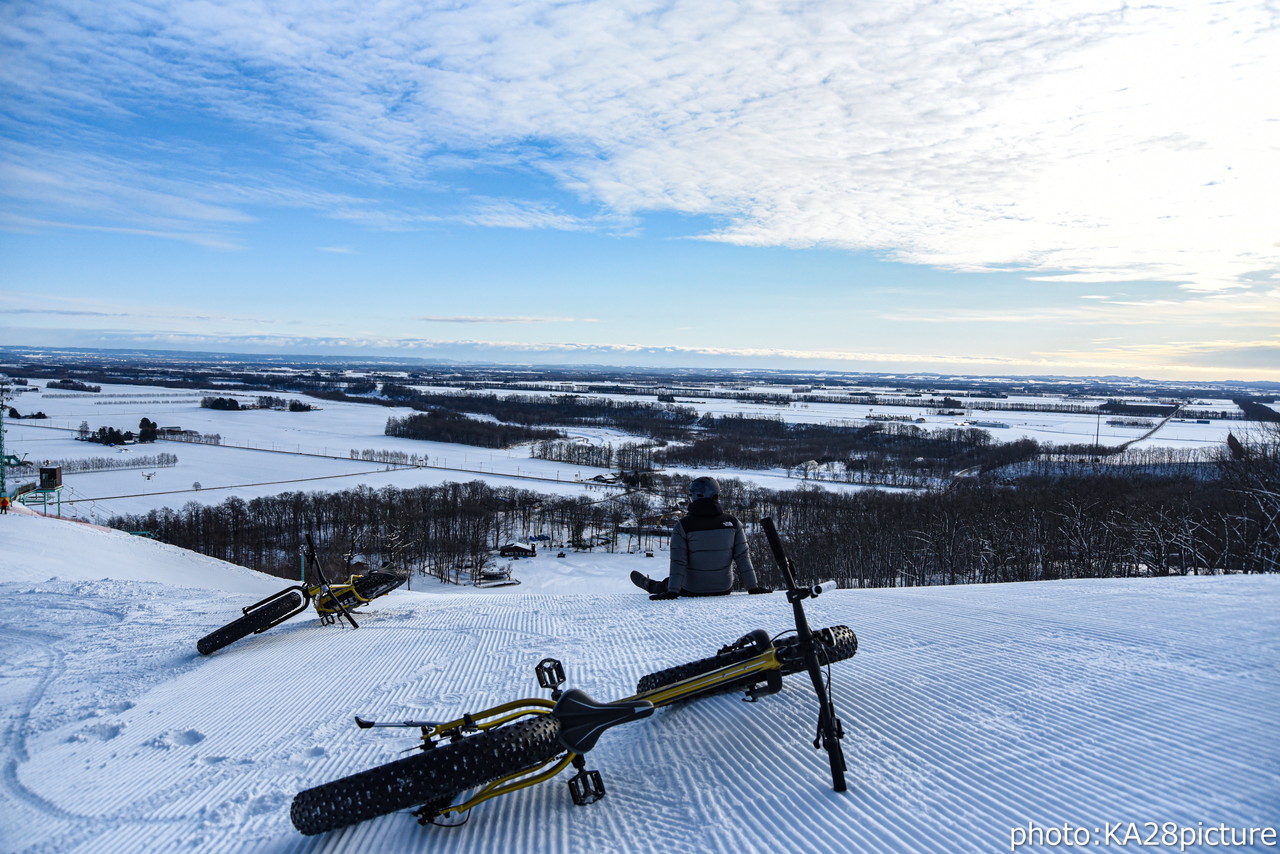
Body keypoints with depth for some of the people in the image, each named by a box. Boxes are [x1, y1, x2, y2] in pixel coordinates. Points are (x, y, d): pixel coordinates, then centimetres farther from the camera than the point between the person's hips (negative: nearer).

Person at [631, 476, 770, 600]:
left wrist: (672, 592, -14)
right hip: (724, 589, 2)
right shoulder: (732, 522, -7)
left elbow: (678, 563, -16)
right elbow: (743, 557, -6)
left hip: (692, 591, -2)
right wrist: (753, 587, -1)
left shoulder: (683, 526, -14)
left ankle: (651, 586, 56)